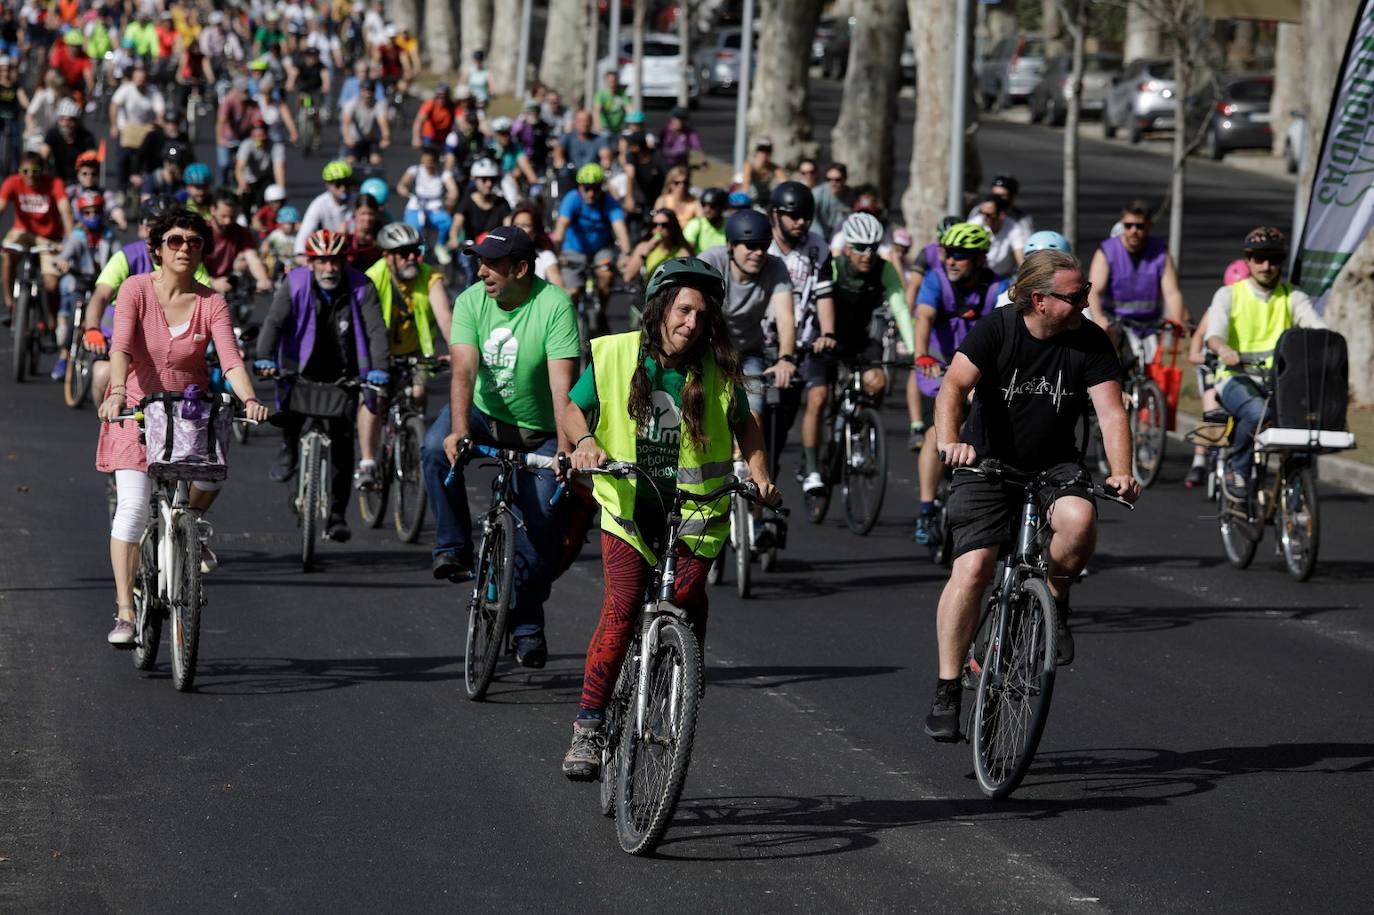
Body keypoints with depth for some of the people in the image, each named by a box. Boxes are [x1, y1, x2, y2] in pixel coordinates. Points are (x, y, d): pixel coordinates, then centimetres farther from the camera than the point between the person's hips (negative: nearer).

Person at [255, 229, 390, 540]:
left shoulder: (360, 288, -12)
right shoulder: (295, 285, -12)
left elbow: (376, 330, -20)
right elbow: (273, 323, -22)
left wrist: (378, 369, -37)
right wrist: (265, 359, -40)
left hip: (342, 375, 0)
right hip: (302, 369, 0)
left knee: (342, 440, -8)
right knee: (291, 404, -27)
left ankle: (337, 515, 0)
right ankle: (289, 450, 9)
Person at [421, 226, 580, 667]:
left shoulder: (554, 306, -22)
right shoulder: (471, 301, -13)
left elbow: (562, 383, -28)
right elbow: (464, 370, -23)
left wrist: (565, 448, -37)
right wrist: (458, 431, -39)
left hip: (538, 431, -2)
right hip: (484, 413, 2)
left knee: (540, 522, -9)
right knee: (436, 449, -29)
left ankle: (527, 624, 7)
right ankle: (454, 547, -14)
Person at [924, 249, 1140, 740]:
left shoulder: (1091, 343, -8)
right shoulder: (996, 330, -14)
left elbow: (1110, 411, -14)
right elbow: (954, 386, -26)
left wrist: (1121, 472, -32)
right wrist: (949, 442, -45)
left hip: (1053, 464, 2)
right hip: (987, 462, -2)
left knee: (1079, 518, -31)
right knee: (973, 566, -17)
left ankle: (1053, 600, -1)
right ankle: (947, 690, -8)